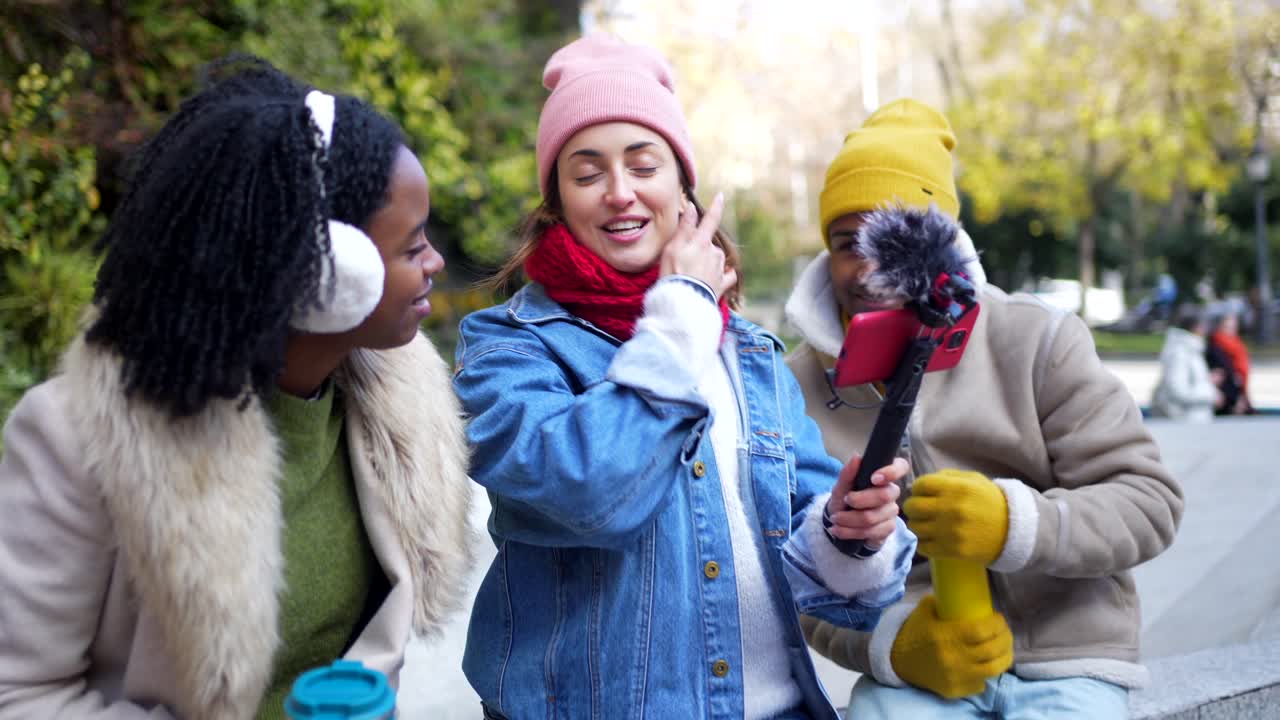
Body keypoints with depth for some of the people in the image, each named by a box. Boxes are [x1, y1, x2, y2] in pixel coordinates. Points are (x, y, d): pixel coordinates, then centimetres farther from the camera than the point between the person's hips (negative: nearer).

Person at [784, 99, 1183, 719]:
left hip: (1065, 665, 0)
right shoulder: (798, 387, 2)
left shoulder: (1034, 341, -1)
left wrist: (1014, 523, -22)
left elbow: (1149, 501, -4)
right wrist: (894, 642, -17)